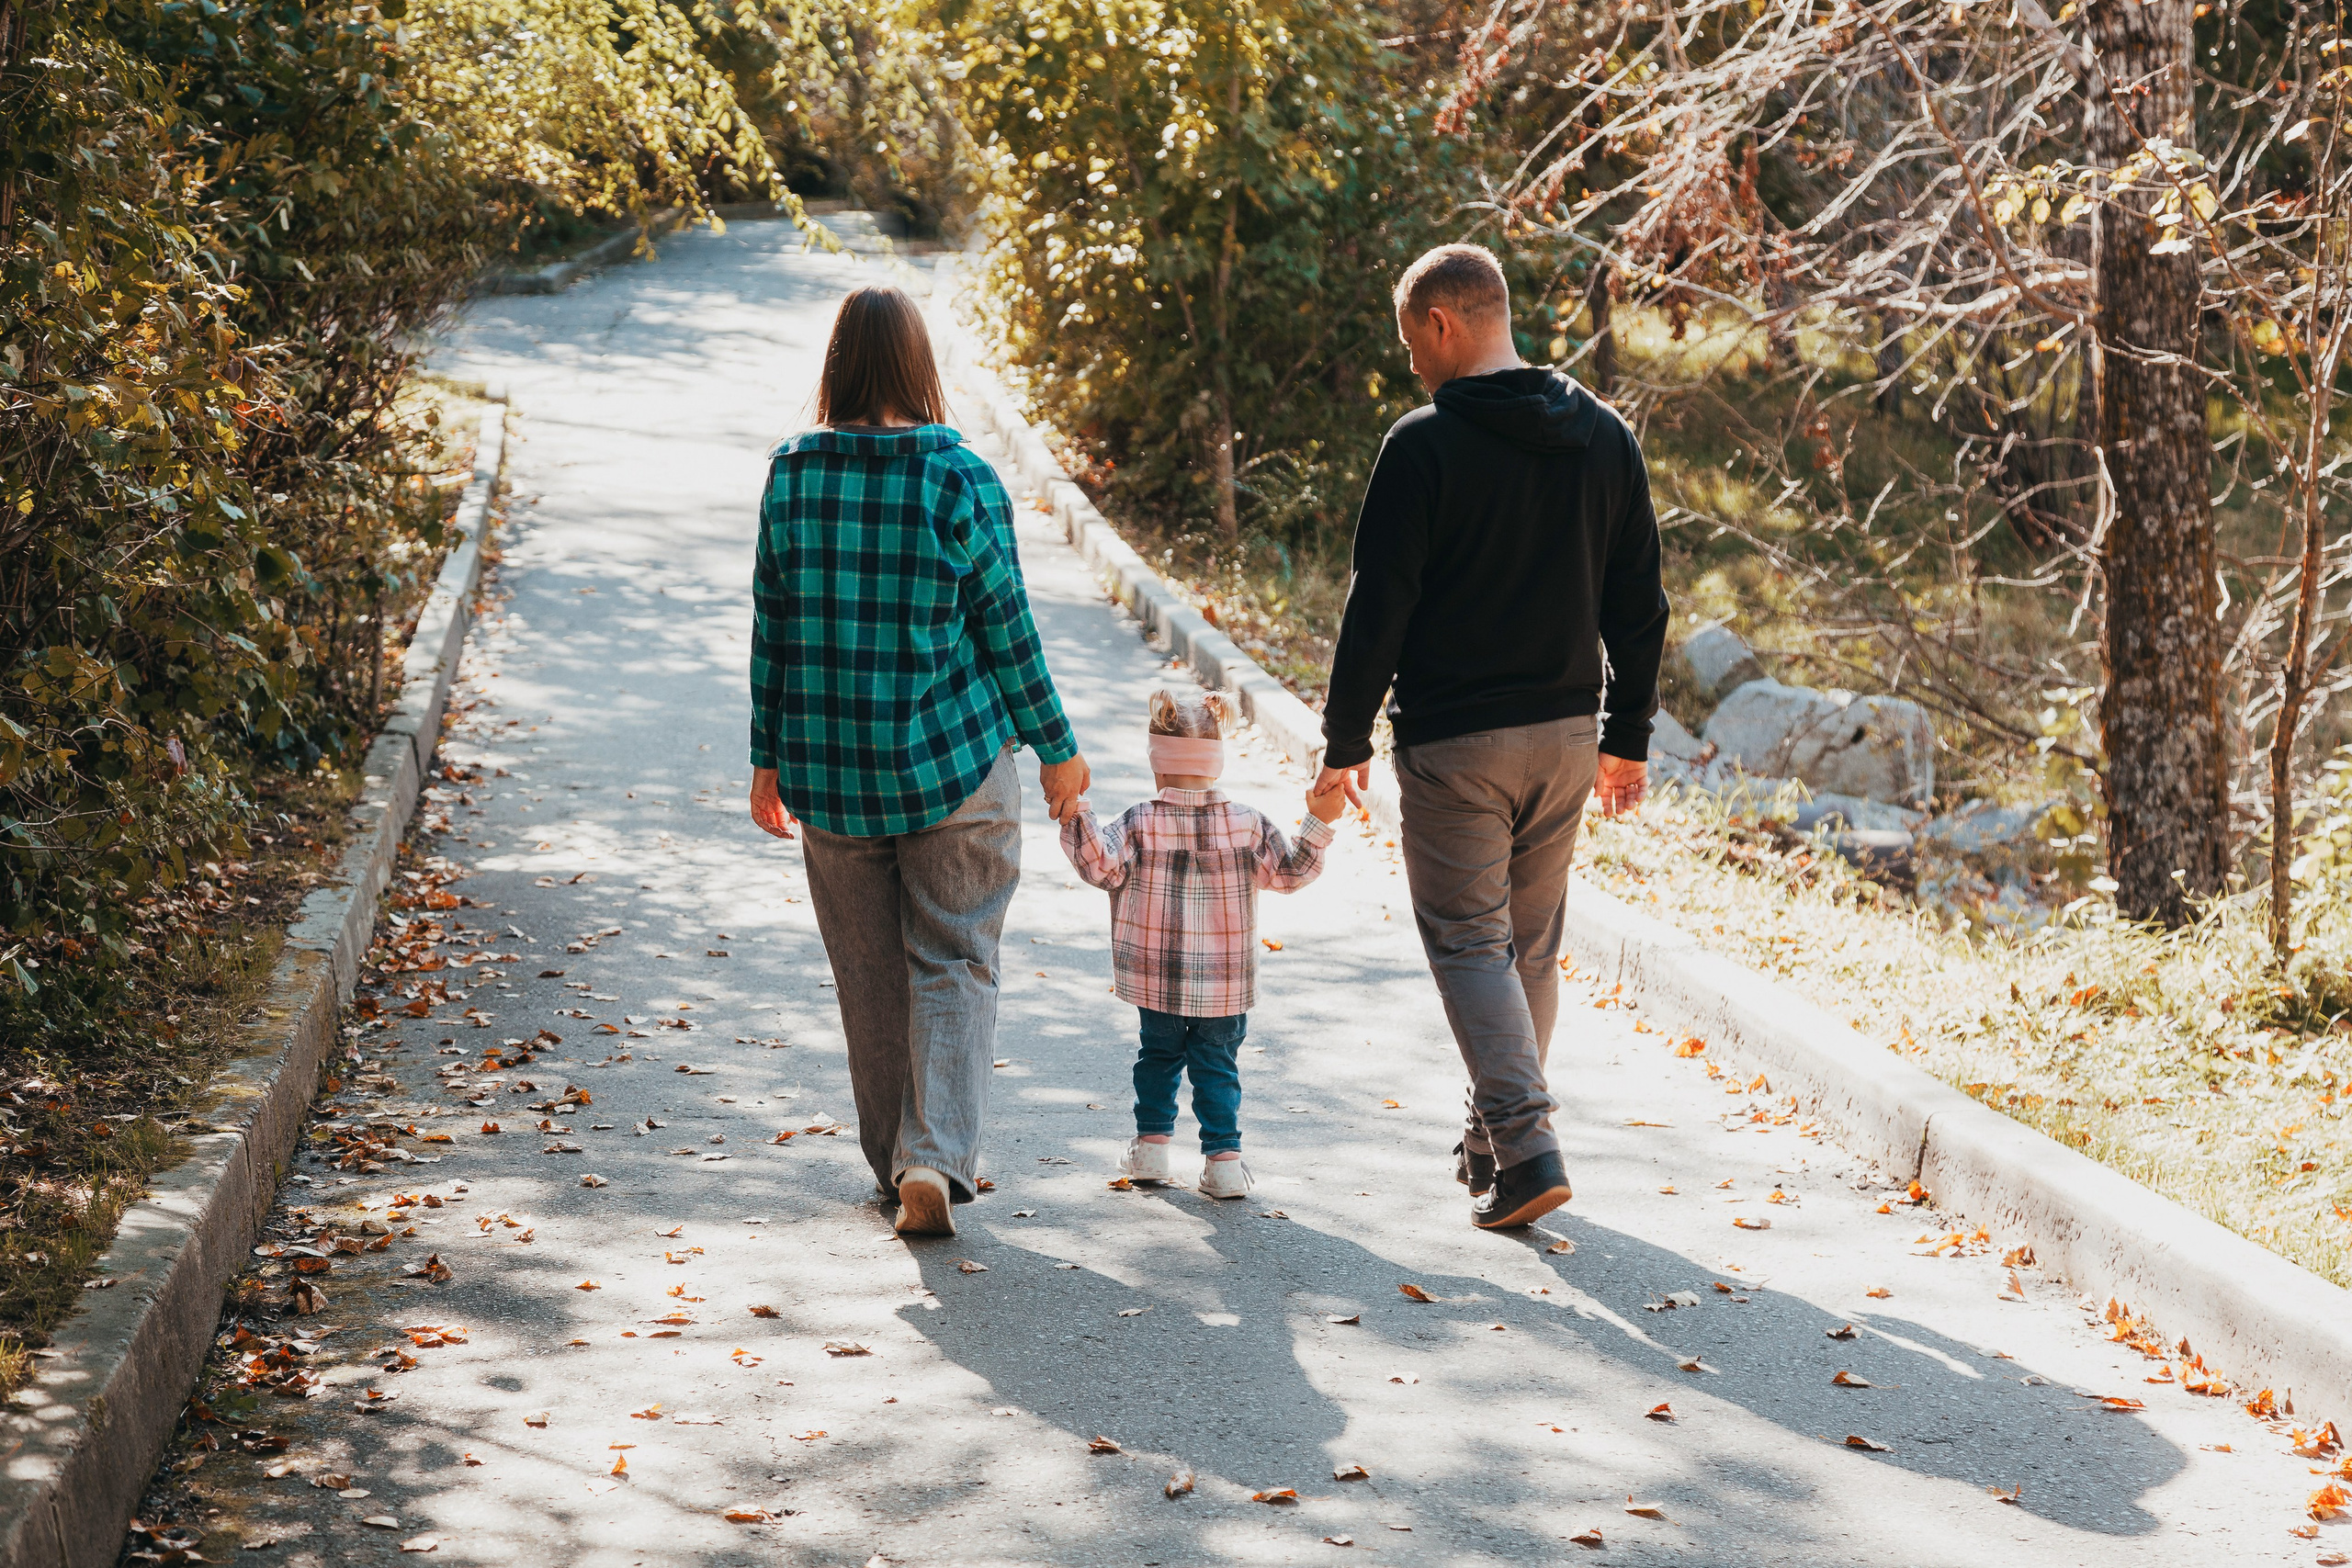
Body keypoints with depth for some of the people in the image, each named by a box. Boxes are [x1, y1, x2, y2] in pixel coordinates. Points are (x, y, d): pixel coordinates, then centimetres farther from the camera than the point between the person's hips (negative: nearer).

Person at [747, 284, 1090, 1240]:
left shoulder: (791, 474, -1)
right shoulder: (959, 477, -10)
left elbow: (772, 625, 3)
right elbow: (1004, 625, -7)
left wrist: (769, 757, 12)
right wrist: (1057, 748, 3)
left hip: (829, 766, 3)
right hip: (952, 760, -3)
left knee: (868, 973, 13)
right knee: (953, 963, 5)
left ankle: (898, 1164, 22)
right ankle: (936, 1159, -10)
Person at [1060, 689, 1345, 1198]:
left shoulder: (1140, 824, -9)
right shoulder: (1246, 824, -3)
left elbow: (1103, 867, -16)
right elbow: (1288, 873, 1)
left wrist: (1077, 814, -16)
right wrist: (1318, 823, 3)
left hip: (1157, 978, -1)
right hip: (1227, 982, 1)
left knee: (1159, 1053, 18)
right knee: (1218, 1062, 8)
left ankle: (1151, 1143, 21)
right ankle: (1223, 1156, 2)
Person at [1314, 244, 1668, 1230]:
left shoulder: (1425, 445, -12)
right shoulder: (1605, 437, 6)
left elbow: (1378, 609, -12)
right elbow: (1640, 608, 9)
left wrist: (1345, 742, -3)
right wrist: (1628, 737, 16)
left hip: (1454, 742, -6)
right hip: (1567, 733, 6)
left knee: (1468, 938, 1)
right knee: (1533, 943, 16)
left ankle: (1524, 1144, -12)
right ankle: (1497, 1138, 26)